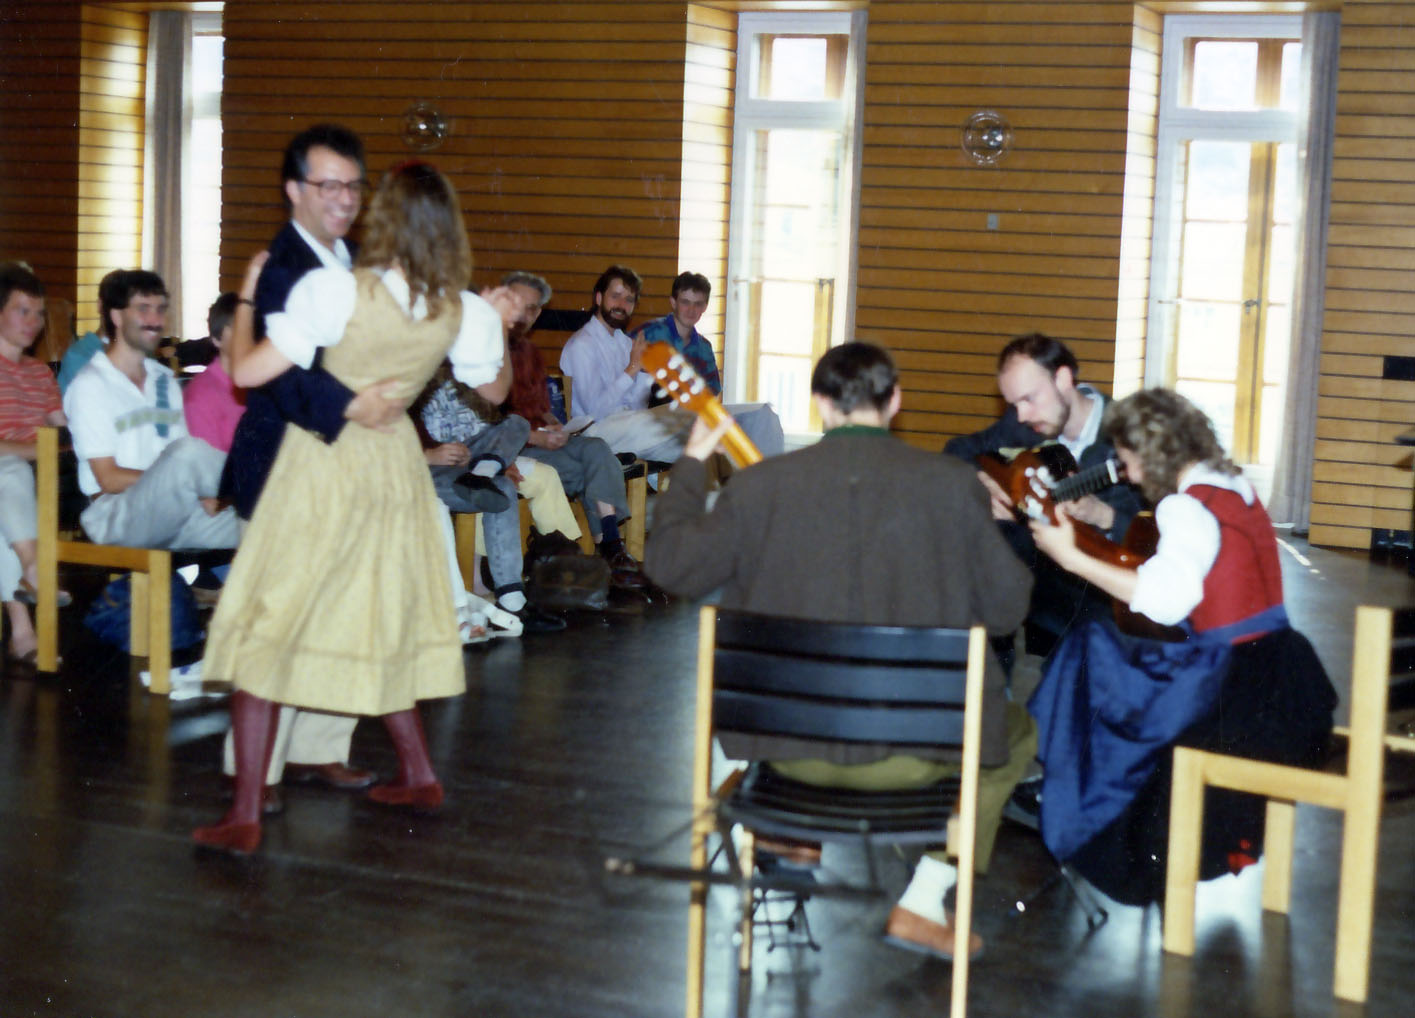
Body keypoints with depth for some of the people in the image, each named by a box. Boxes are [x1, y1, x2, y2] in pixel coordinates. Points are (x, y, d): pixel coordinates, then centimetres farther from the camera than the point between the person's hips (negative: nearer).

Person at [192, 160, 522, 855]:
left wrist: (246, 302, -1)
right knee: (381, 621, 22)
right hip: (393, 463, 5)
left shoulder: (336, 290, -19)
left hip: (322, 457, -5)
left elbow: (247, 371, -18)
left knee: (267, 623, 0)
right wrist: (500, 325, 28)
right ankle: (417, 775, 31)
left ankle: (245, 814, -2)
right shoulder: (463, 312, -4)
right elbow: (494, 390, 13)